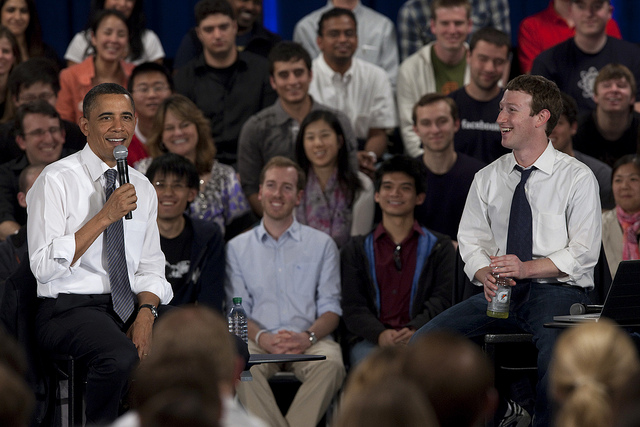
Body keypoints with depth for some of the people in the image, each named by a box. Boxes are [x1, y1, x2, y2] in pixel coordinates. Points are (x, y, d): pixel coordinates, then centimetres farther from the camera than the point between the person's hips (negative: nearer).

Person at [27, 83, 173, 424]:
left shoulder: (143, 188, 15)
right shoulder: (56, 180, -4)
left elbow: (151, 268, 15)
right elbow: (44, 267, -14)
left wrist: (146, 313, -7)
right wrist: (105, 217, -18)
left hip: (128, 308, 6)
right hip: (70, 307, -6)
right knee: (121, 356, -37)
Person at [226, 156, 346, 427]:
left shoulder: (322, 244, 16)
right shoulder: (237, 248, 17)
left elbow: (330, 308, 9)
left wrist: (307, 336, -13)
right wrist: (262, 338, -13)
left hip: (309, 341, 0)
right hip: (260, 341, 0)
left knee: (331, 364, -35)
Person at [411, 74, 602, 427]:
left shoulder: (577, 178, 0)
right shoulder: (488, 178, 15)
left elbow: (583, 253, -5)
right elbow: (472, 240, 13)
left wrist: (527, 268, -19)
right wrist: (486, 274, -10)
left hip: (557, 291, -5)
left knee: (555, 353, -39)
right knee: (422, 343, -17)